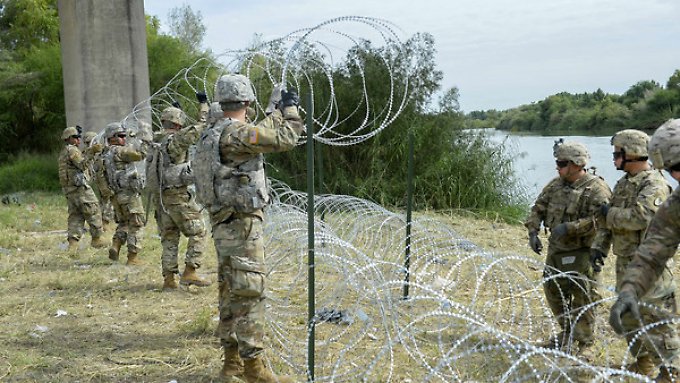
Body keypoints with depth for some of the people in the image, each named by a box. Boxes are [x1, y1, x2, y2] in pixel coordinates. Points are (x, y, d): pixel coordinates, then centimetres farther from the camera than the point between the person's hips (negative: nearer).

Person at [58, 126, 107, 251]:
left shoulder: (63, 153, 22)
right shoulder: (72, 150, -8)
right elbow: (83, 165, -17)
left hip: (68, 189, 9)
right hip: (80, 187, -9)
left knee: (75, 216, 8)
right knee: (94, 212, 0)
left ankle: (72, 242, 0)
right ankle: (96, 239, 5)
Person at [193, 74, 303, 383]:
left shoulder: (213, 135, 14)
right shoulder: (236, 133, -16)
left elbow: (263, 133, 30)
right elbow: (284, 139, -14)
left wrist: (279, 112, 37)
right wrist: (290, 108, 2)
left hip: (224, 225, 10)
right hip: (242, 225, -10)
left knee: (231, 294, 14)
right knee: (249, 294, -6)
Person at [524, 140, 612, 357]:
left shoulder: (596, 189, -15)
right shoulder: (556, 185, 8)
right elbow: (538, 209, 15)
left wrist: (569, 227, -27)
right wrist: (533, 232, 1)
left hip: (580, 253, -8)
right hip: (555, 250, 8)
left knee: (582, 299, -2)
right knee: (553, 292, 18)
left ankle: (585, 344, 13)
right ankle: (567, 335, 36)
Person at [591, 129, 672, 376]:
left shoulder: (654, 184, -16)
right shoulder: (624, 183, 13)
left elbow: (641, 217, -31)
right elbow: (609, 220, 17)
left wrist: (609, 213, -16)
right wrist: (599, 246, 4)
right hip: (624, 261, 9)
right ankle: (643, 364, 30)